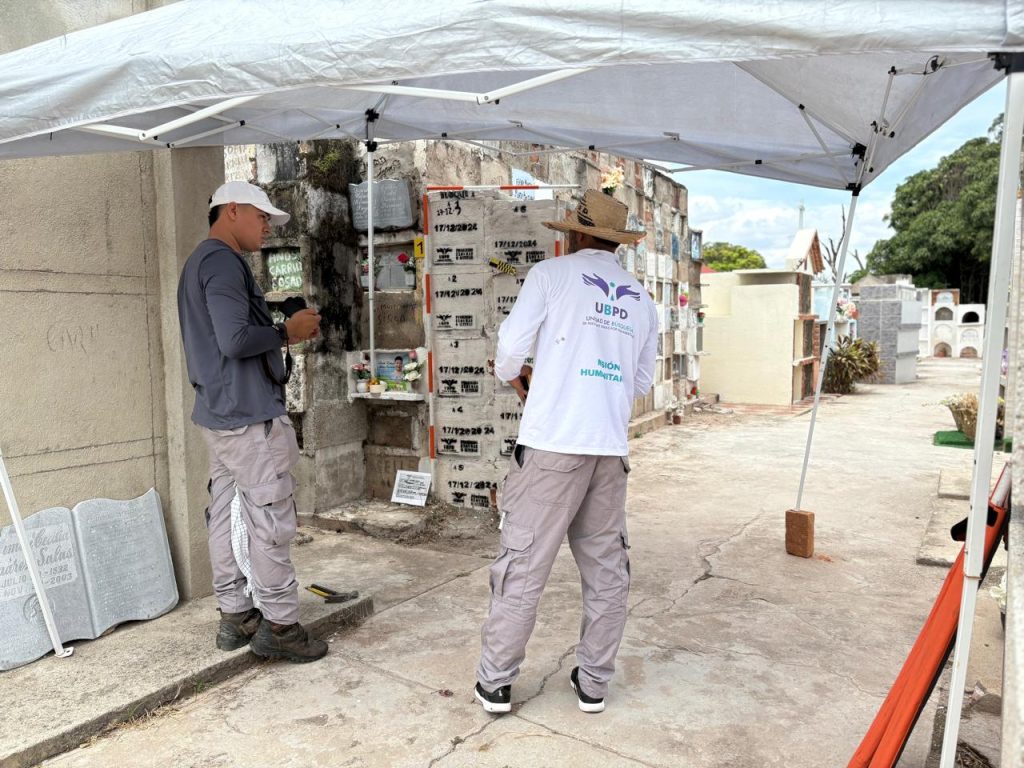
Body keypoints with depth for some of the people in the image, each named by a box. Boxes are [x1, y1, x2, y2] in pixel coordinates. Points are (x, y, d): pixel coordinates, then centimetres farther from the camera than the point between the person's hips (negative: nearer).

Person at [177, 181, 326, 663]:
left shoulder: (200, 262, 20)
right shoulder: (222, 261, -13)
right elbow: (235, 339, -24)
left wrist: (282, 334, 11)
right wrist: (286, 332, -9)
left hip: (219, 412, 10)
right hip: (250, 415, -10)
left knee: (225, 515, 12)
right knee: (270, 520, -4)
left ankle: (234, 615, 21)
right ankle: (278, 625, 4)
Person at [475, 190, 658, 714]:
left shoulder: (552, 273, 1)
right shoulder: (642, 298, 14)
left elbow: (510, 351, -3)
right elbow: (642, 380, 18)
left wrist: (520, 382, 16)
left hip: (551, 444, -4)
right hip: (612, 449, 4)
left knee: (523, 566, 5)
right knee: (607, 568, 14)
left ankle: (495, 683, 16)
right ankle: (593, 681, 24)